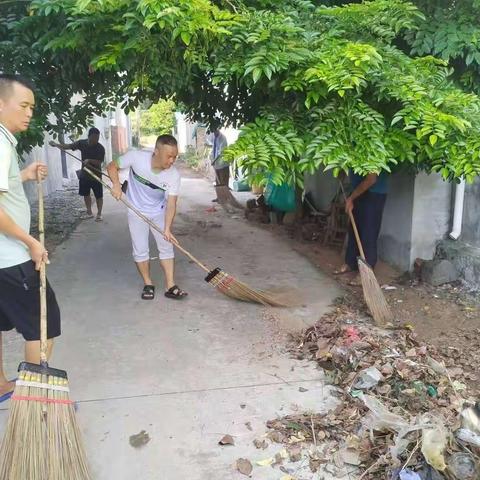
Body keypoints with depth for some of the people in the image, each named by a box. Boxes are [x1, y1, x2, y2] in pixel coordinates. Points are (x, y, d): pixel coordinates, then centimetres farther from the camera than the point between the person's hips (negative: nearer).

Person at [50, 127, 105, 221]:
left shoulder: (100, 148, -14)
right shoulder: (82, 143, -3)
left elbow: (99, 162, -18)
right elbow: (68, 146, 2)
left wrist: (89, 160, -33)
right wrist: (56, 144, -9)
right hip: (84, 174, 4)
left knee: (99, 196, -1)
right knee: (86, 194, 13)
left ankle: (99, 214, 11)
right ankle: (89, 212, 27)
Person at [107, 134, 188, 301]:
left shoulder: (174, 175, -23)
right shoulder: (136, 158, -26)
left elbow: (171, 203, -22)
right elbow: (112, 166, -10)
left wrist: (167, 229, -33)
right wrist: (116, 184, -28)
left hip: (159, 213, 1)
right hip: (137, 213, -1)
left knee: (167, 247, 0)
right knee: (140, 250, 2)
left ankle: (170, 286, 7)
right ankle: (148, 284, 18)